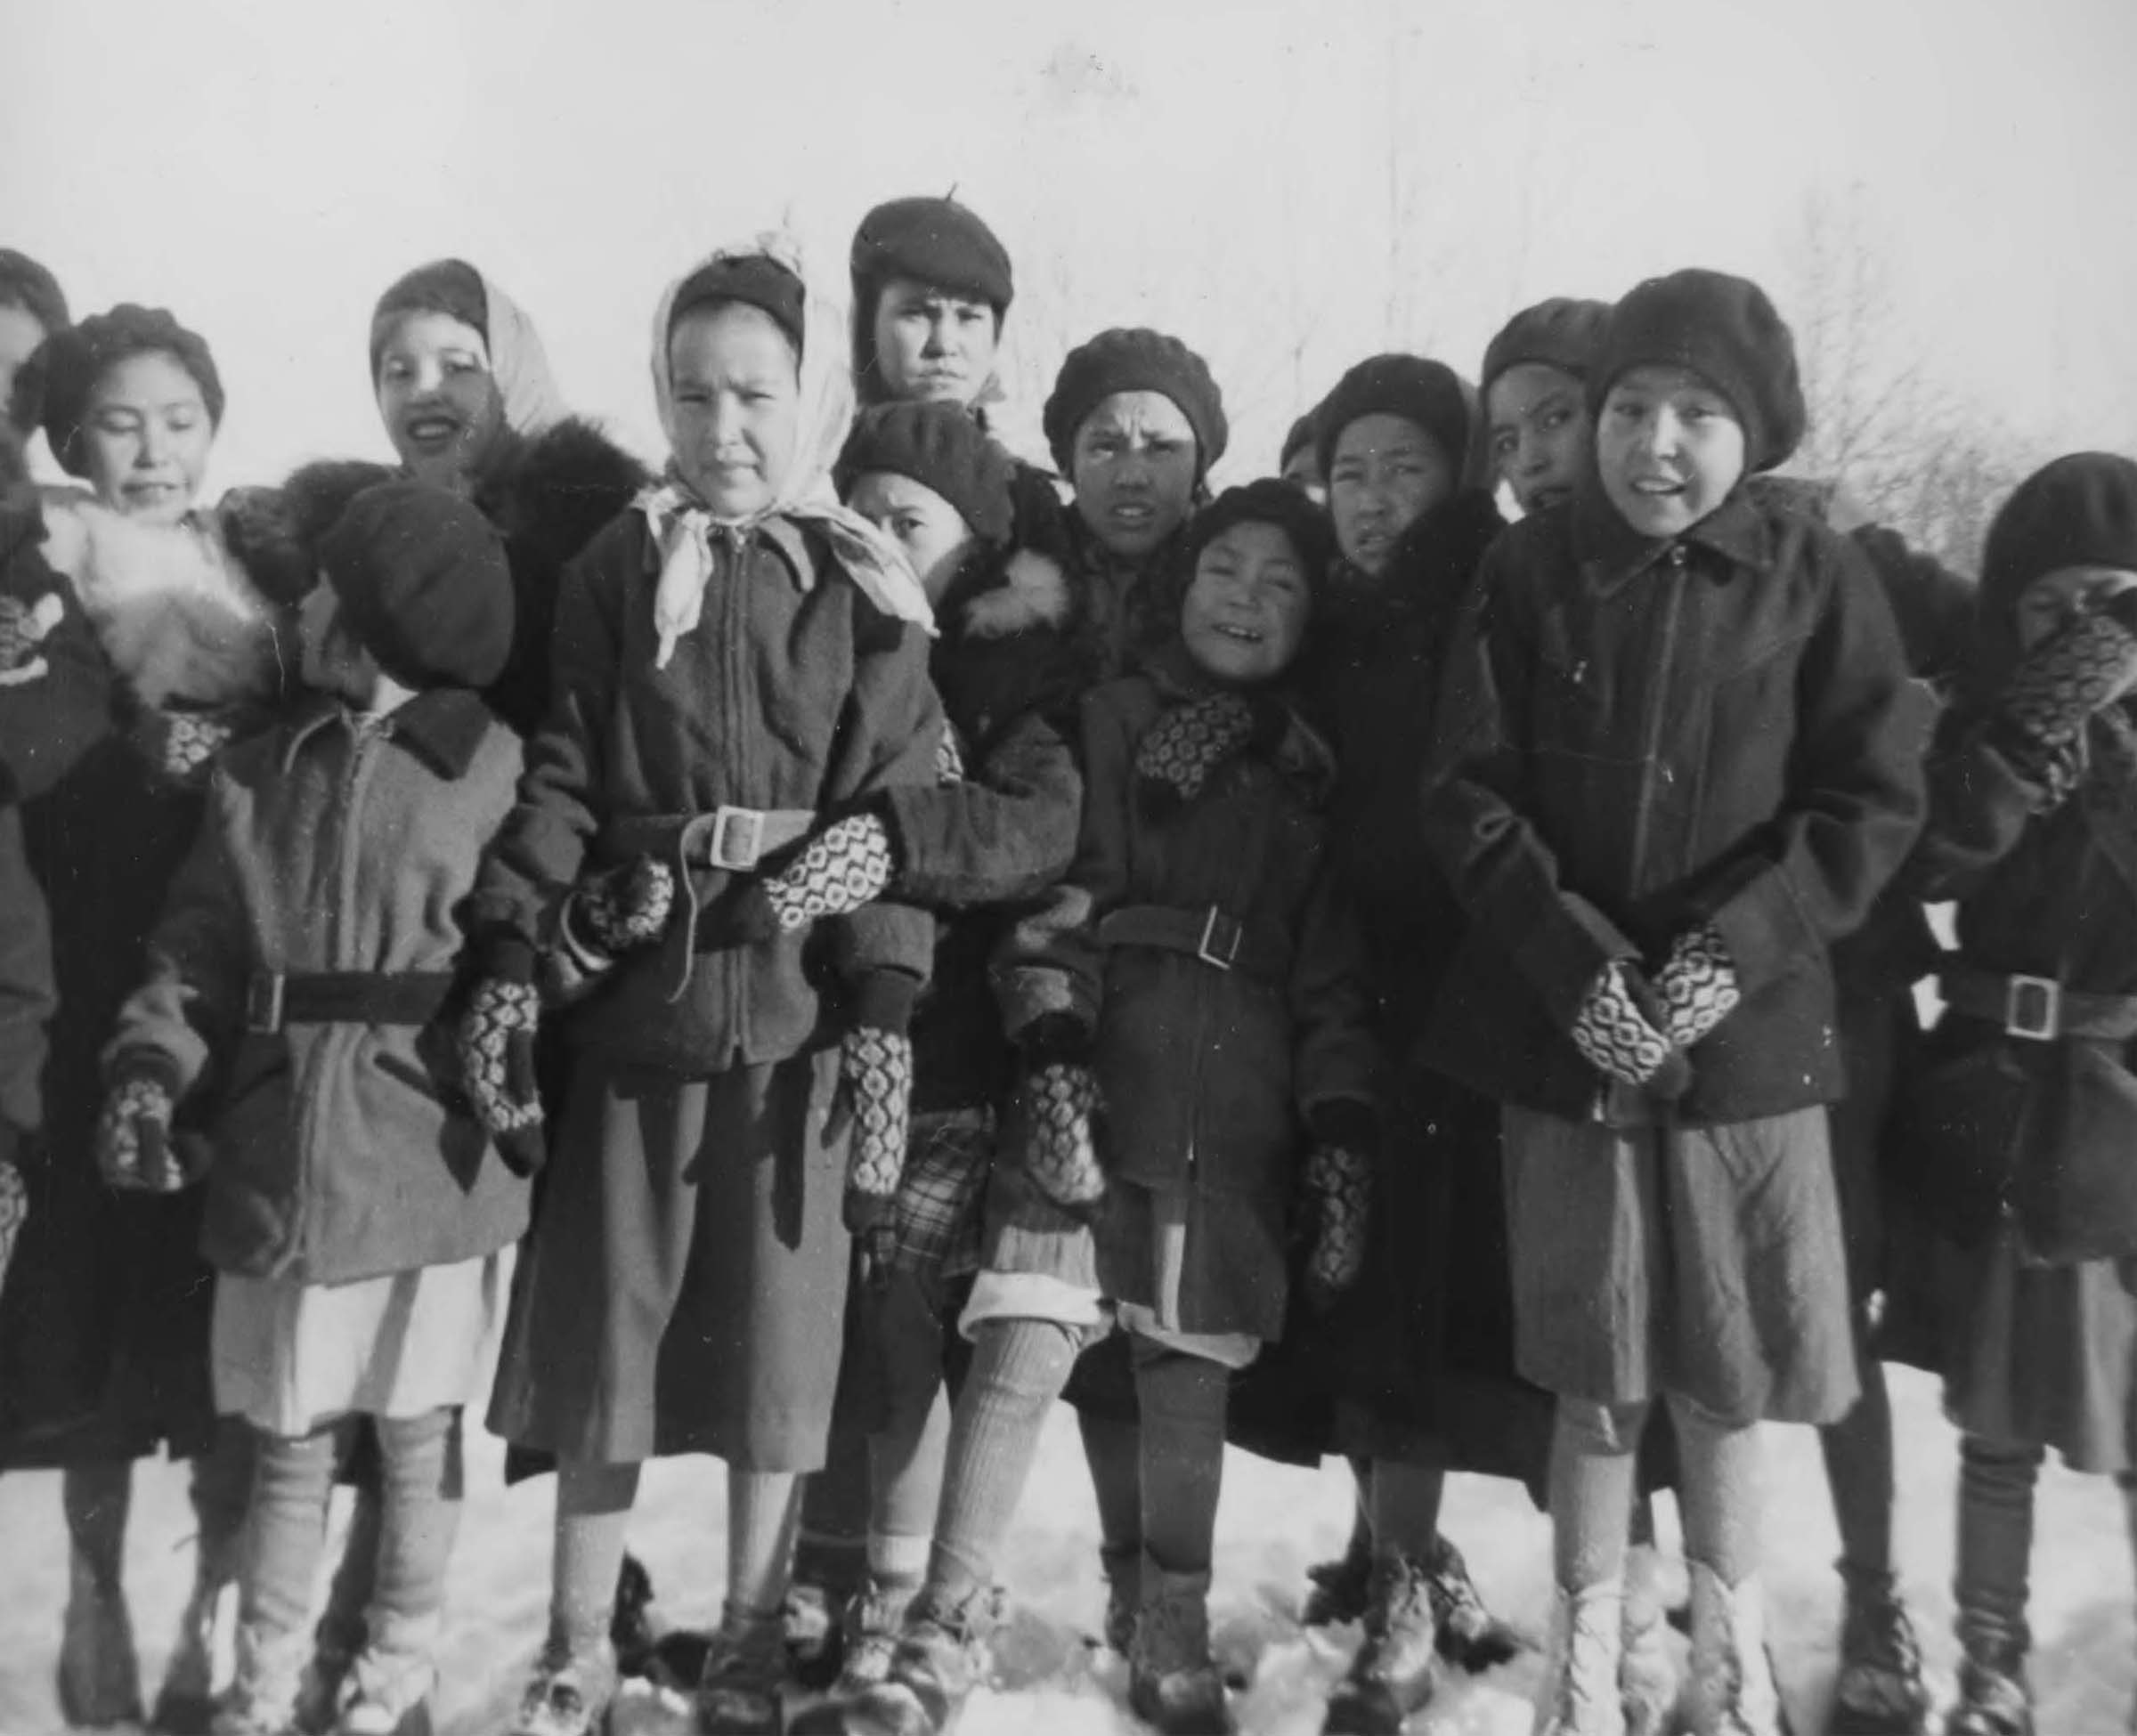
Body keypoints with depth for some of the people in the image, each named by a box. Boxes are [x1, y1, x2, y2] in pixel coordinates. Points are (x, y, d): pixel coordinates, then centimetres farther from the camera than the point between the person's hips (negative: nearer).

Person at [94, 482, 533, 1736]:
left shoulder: (493, 766, -5)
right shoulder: (259, 774, 6)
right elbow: (199, 947, 5)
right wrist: (149, 1070, -9)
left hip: (430, 1149, -3)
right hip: (281, 1148, 3)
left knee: (418, 1428, 11)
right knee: (291, 1434, 14)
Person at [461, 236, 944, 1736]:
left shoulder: (865, 594, 1)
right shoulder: (617, 573, 6)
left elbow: (899, 809, -4)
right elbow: (562, 774, 3)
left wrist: (885, 1008, -11)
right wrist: (509, 954, -7)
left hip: (801, 1008, -1)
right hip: (635, 993, 2)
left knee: (777, 1326, 7)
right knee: (604, 1318, 9)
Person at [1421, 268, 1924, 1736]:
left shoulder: (1816, 578, -1)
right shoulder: (1531, 571, 0)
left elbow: (1872, 807, -2)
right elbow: (1469, 795, -2)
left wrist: (1732, 952, -15)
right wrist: (1574, 961, -14)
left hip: (1749, 1039, 0)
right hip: (1564, 1037, 0)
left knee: (1723, 1382, 10)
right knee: (1596, 1387, 8)